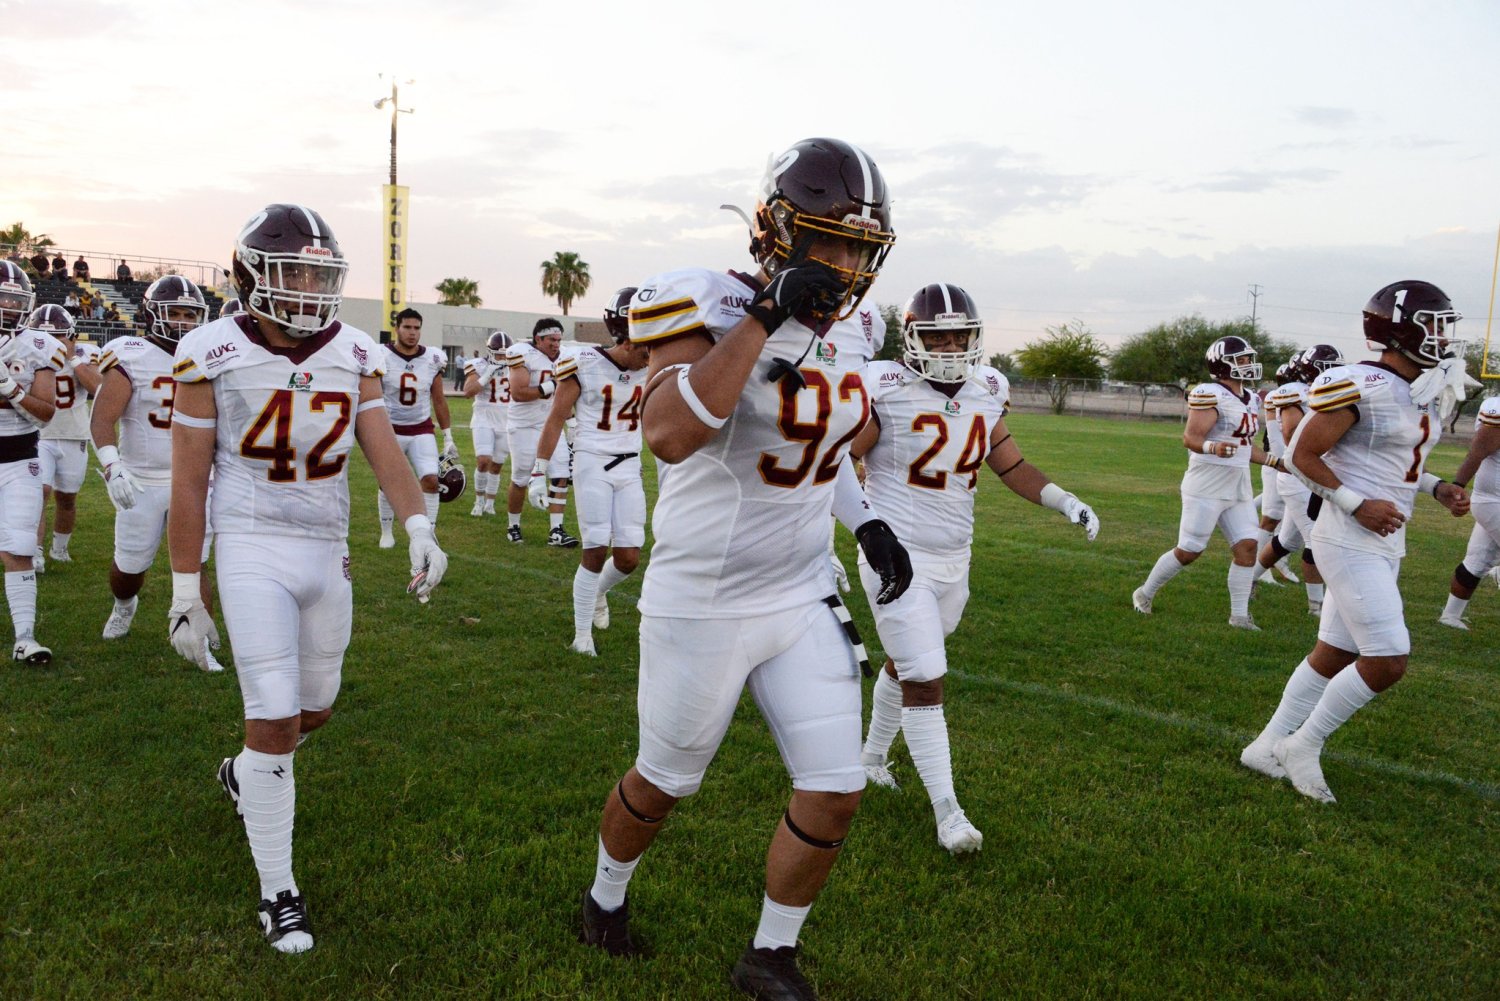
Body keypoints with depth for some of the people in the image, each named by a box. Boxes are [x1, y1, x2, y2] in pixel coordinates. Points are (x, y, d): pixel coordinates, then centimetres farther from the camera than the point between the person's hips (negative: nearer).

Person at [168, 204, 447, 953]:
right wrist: (184, 590, -3)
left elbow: (384, 451, -6)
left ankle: (245, 773, 51)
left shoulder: (354, 355, 2)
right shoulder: (213, 354, -8)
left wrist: (418, 528, -24)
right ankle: (277, 893, 11)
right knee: (274, 720, -6)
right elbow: (188, 481, -4)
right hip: (253, 551, -4)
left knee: (314, 709, 18)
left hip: (328, 551, 5)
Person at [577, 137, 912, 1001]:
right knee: (665, 782, 15)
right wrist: (766, 315, -36)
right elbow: (669, 435, -37)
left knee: (836, 795, 4)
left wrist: (868, 523, 7)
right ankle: (607, 894, 47)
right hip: (704, 604, -6)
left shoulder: (845, 331, 3)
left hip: (804, 598, 6)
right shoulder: (715, 308, -19)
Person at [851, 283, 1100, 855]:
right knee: (925, 683, -6)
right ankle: (948, 811, 4)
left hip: (953, 560, 6)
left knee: (905, 666, 21)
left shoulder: (986, 392, 4)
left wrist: (1065, 502, 6)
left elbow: (1009, 464, 14)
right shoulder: (886, 392, -15)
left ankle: (872, 759, 43)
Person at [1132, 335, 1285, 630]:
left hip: (1238, 488, 8)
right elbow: (1190, 438, -22)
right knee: (1189, 550, -3)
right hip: (1207, 486, -8)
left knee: (1247, 546, 0)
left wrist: (1275, 462, 20)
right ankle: (1145, 593, 16)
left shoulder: (1249, 400, 14)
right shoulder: (1210, 395, -14)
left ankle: (1239, 615, 8)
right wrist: (1213, 447, -41)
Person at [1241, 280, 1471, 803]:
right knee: (1388, 661, -12)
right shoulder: (1361, 386, -16)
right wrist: (1355, 504, -19)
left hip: (1386, 543, 10)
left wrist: (1437, 488, 8)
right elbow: (1304, 455, -13)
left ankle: (1268, 746, 25)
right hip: (1350, 541, -10)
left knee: (1334, 653, 13)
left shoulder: (1423, 391, 12)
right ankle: (1303, 746, 6)